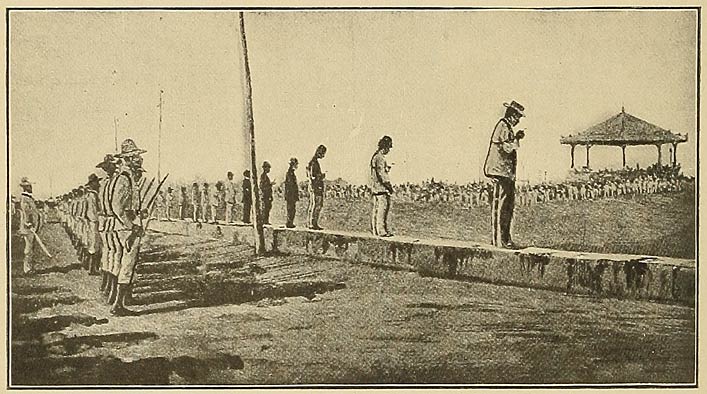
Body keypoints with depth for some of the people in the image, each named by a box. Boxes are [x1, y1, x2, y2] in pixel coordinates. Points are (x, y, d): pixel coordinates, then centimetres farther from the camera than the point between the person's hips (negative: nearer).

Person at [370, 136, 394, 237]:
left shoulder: (375, 156, 18)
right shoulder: (380, 157, -14)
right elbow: (381, 173, -19)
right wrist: (389, 185, -15)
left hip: (375, 187, 10)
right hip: (381, 187, -10)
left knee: (376, 209, 12)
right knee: (382, 208, -9)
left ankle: (374, 229, 16)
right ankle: (381, 230, -10)